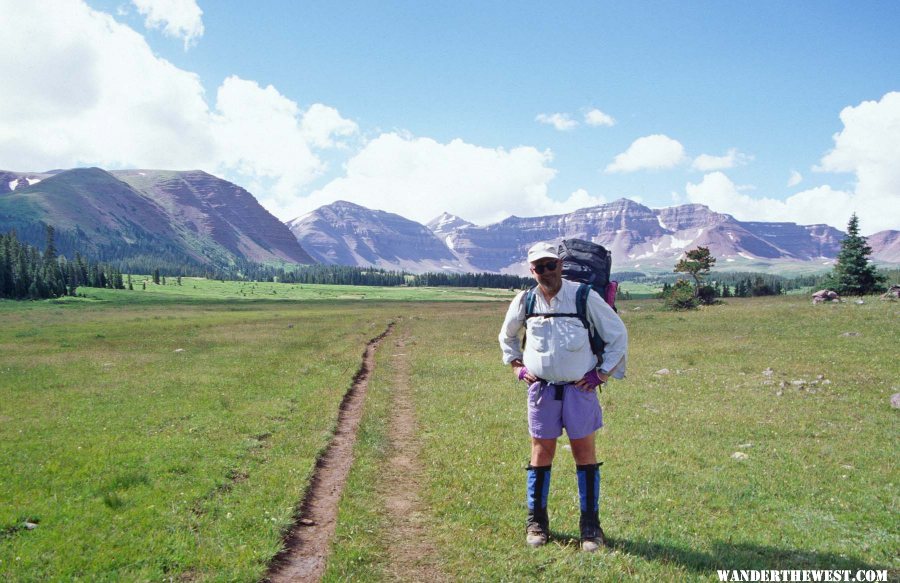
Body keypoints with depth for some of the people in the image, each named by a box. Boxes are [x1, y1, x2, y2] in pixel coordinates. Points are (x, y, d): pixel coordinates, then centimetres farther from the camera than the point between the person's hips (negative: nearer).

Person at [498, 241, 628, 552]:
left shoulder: (584, 296, -6)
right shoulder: (524, 301, 3)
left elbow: (618, 334, 0)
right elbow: (507, 337, 22)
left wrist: (602, 374, -3)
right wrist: (518, 367, 11)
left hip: (579, 387, -2)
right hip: (541, 388, 2)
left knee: (584, 453, 3)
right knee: (541, 453, 6)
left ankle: (590, 525, 14)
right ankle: (536, 522, 18)